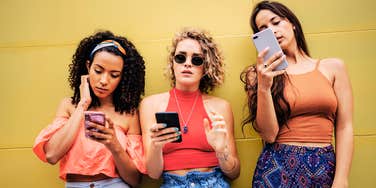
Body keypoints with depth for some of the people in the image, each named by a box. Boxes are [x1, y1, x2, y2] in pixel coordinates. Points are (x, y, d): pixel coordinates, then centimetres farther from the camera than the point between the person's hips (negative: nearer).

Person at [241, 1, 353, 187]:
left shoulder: (332, 66, 3)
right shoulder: (262, 74, 0)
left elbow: (344, 128, 0)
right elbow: (269, 134, -8)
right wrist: (263, 87, -19)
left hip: (324, 167, 2)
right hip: (277, 166, -1)